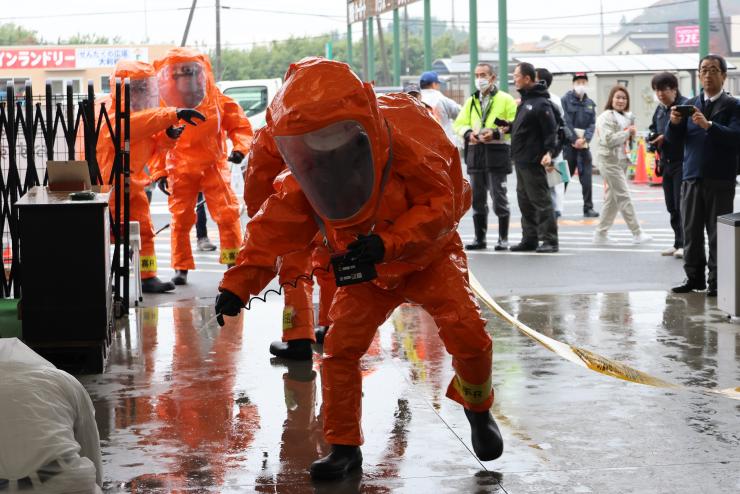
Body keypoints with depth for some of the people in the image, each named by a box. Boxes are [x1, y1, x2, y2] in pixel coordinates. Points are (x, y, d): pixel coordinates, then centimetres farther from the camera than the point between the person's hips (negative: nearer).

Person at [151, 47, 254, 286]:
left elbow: (240, 125, 2)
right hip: (181, 171, 0)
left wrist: (240, 147, -16)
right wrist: (160, 173, 0)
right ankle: (181, 268, 11)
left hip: (213, 166, 0)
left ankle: (233, 260, 6)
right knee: (180, 218, 1)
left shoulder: (217, 101, -5)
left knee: (227, 213, -6)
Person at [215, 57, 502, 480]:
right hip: (369, 271, 3)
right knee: (341, 346, -10)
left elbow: (442, 203, -30)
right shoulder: (304, 179, -18)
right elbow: (275, 228, -11)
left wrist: (387, 244, -41)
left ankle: (479, 409, 11)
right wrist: (239, 283, -21)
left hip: (429, 255, -3)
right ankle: (344, 446, 5)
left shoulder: (408, 138, -31)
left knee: (467, 332, -20)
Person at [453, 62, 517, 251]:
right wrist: (468, 133, -4)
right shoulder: (471, 101, 17)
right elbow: (459, 124, 17)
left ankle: (503, 239, 4)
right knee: (477, 198, 9)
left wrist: (496, 133, -19)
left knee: (499, 196, -4)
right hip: (475, 152, 6)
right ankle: (480, 238, 17)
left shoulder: (505, 99, 0)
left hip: (497, 152, -5)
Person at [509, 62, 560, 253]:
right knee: (525, 201, 13)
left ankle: (549, 240, -5)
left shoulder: (541, 103, -14)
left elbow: (551, 131, -17)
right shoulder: (525, 101, 15)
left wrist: (549, 152, -27)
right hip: (521, 161, 10)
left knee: (541, 201, -7)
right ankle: (530, 239, 19)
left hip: (533, 162, -10)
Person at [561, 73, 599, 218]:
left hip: (584, 145, 4)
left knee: (586, 177, 0)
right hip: (569, 143, -4)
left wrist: (585, 138, -11)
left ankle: (588, 208, 4)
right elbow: (566, 122, -8)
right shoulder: (566, 100, -1)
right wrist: (575, 139, -14)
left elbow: (592, 124, 6)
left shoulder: (590, 103, 13)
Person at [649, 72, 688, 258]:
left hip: (682, 162, -8)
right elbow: (654, 128, 28)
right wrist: (653, 137, 6)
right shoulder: (660, 109, 14)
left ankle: (683, 243, -5)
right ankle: (678, 243, 19)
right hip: (666, 162, 8)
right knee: (671, 206, 11)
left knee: (681, 204, -10)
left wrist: (666, 137, -20)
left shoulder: (685, 105, -13)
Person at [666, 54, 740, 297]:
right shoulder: (690, 105, 13)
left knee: (718, 233, -2)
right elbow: (673, 139, 8)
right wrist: (674, 122, -13)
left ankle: (716, 281, 2)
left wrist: (708, 125, -27)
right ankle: (694, 277, 15)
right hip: (692, 177, 4)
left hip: (720, 179, -4)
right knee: (691, 231, 7)